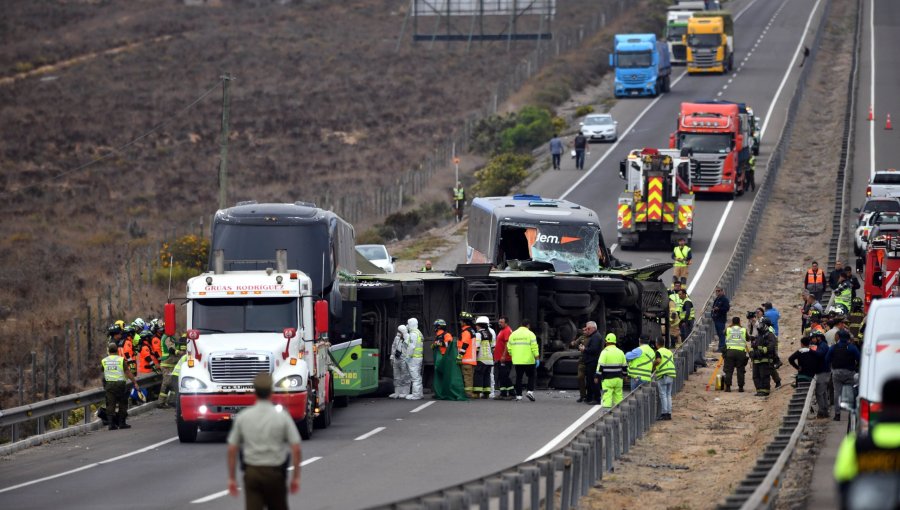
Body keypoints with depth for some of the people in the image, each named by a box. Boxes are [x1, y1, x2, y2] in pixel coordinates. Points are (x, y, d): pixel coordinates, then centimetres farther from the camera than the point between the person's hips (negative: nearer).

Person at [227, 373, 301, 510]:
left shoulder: (243, 417, -2)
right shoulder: (282, 416, -7)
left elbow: (232, 449, 1)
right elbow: (296, 448, -9)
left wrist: (231, 478, 9)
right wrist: (296, 476, 1)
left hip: (251, 473, 1)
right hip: (274, 473, -1)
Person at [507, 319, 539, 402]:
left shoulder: (513, 334, 8)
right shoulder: (530, 334, -5)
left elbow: (509, 348, 9)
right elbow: (534, 348, -10)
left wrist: (513, 356, 21)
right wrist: (537, 359, -6)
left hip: (517, 361, 3)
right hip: (528, 361, -3)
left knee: (518, 378, 7)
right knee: (531, 376, 9)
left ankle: (518, 395, 5)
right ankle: (530, 391, -7)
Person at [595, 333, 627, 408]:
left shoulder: (605, 352, -9)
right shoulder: (620, 352, 11)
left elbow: (600, 366, -12)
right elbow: (624, 366, 19)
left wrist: (597, 376, -7)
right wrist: (623, 375, 32)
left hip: (608, 379, -6)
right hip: (618, 379, 6)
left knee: (607, 395, -8)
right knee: (618, 394, 12)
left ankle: (607, 407, -17)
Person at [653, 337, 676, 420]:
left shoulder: (659, 352, -6)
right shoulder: (669, 352, 17)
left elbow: (658, 361, -24)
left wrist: (653, 366, -5)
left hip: (662, 376, -7)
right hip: (671, 375, 7)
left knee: (663, 395, -5)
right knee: (668, 395, 11)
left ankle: (664, 413, -9)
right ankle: (669, 413, 10)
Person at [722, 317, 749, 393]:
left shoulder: (728, 330, 10)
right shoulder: (744, 330, 10)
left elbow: (723, 338, 18)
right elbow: (748, 338, 20)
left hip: (730, 351, 0)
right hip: (741, 352, 0)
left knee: (729, 370, 4)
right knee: (740, 371, 5)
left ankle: (728, 387, 1)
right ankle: (740, 387, 3)